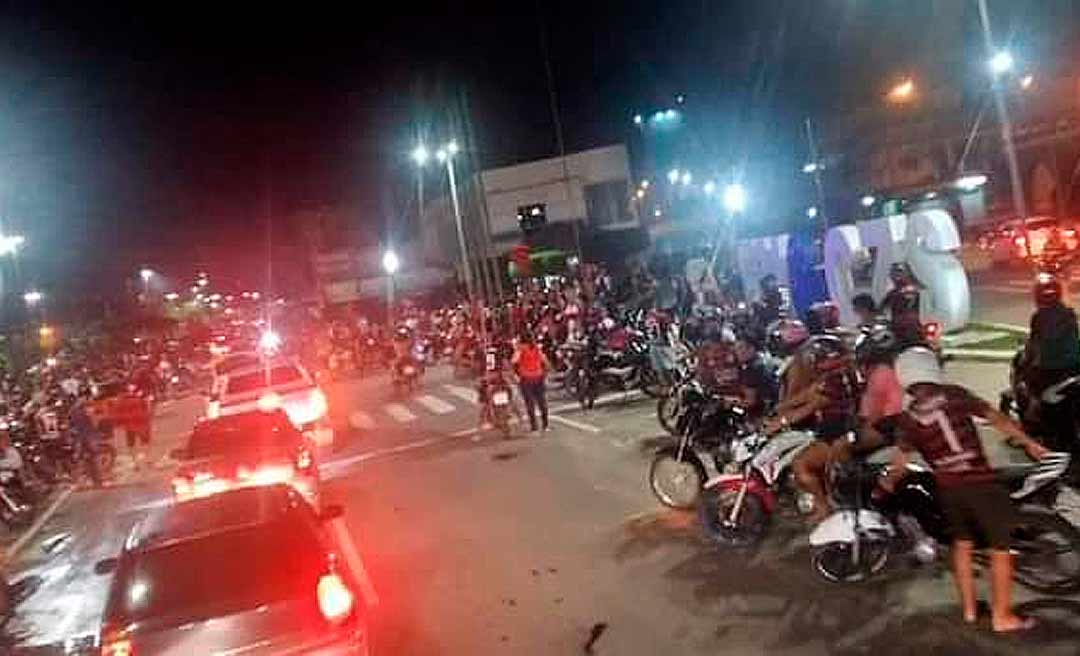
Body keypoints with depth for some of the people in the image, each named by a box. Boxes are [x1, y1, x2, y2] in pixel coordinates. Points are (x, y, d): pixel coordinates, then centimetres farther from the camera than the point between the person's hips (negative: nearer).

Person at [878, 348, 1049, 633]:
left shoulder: (907, 418, -1)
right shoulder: (955, 395, -3)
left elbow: (900, 463, -1)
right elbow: (997, 418, -3)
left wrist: (887, 482, 17)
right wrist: (1029, 443, 8)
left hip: (948, 489, 3)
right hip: (981, 484, -2)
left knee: (962, 543, 23)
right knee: (1000, 548, 10)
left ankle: (968, 608, 30)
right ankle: (1002, 616, 17)